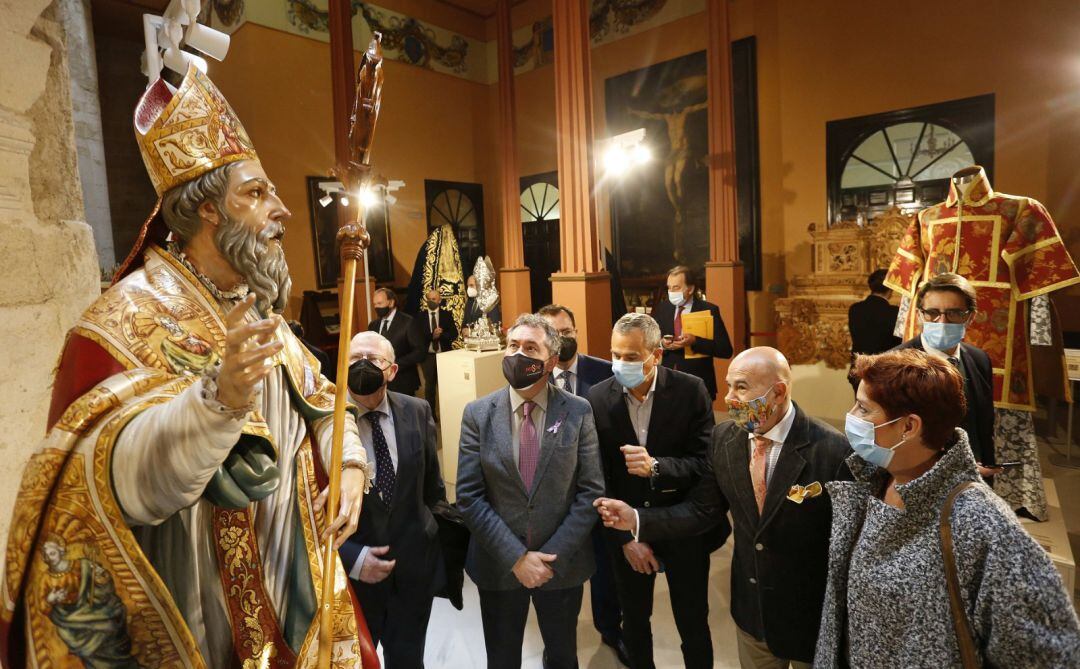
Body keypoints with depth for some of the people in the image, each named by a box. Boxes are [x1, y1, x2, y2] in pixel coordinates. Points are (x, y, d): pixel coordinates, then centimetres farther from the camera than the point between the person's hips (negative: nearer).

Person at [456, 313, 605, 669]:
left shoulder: (578, 411, -8)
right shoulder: (477, 413, -8)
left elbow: (591, 491, -8)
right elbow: (469, 496, -10)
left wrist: (554, 555, -14)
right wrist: (516, 556, -15)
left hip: (562, 563, 0)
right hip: (498, 564, 0)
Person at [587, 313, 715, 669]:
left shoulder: (691, 390, -14)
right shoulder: (597, 397, -10)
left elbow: (706, 462, -14)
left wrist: (657, 467, -32)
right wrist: (624, 536, -8)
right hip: (626, 531, 2)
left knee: (693, 625, 16)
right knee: (634, 620, 21)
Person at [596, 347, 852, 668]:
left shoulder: (833, 450, -23)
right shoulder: (723, 438, -8)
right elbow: (703, 509, -4)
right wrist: (637, 518, -15)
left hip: (811, 613, -4)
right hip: (750, 606, 4)